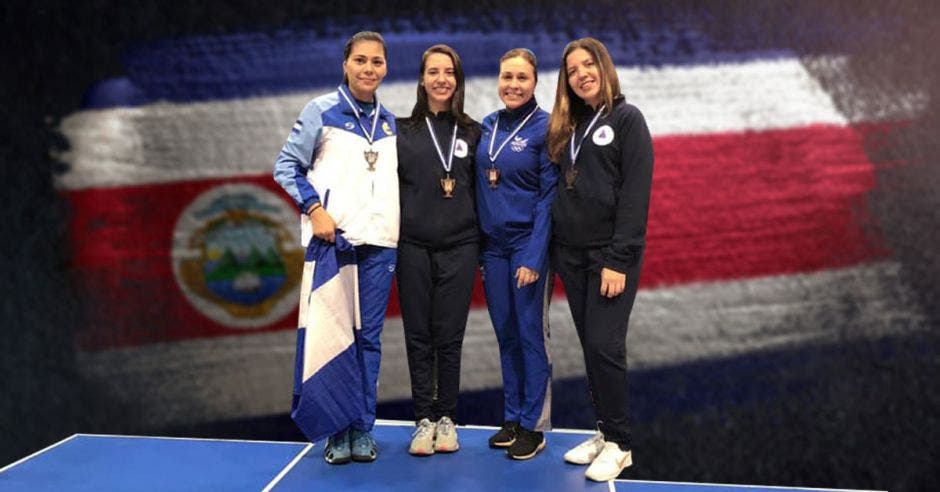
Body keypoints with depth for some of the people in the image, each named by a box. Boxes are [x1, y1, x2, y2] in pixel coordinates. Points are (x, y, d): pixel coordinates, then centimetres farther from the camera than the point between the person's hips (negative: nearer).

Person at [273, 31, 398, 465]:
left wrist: (394, 224, 8)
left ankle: (363, 428, 15)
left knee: (368, 336, 5)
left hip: (379, 242, 4)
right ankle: (336, 430, 12)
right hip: (333, 237, -3)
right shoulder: (321, 111, 0)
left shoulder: (389, 121, 13)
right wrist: (314, 208, -13)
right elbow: (286, 165, -1)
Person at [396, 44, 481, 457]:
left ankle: (446, 417, 17)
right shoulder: (402, 130, 5)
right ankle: (424, 418, 15)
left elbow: (480, 190, 11)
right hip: (413, 246, 0)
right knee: (418, 335, 4)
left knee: (449, 336, 5)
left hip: (459, 247, 1)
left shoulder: (472, 132, 8)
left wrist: (482, 241, 7)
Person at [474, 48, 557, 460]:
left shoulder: (545, 128, -7)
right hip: (492, 245, 5)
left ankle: (533, 425, 14)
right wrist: (477, 244, 6)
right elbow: (480, 187, 12)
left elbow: (549, 195, -11)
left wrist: (534, 256, -17)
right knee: (506, 335, 11)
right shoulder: (487, 126, 9)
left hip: (528, 244, -5)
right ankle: (511, 418, 23)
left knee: (530, 334, 1)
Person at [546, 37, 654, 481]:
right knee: (589, 347, 9)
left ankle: (619, 443, 7)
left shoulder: (627, 118, -4)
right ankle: (604, 432, 21)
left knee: (604, 346, -7)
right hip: (569, 253, 6)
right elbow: (560, 190, 13)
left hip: (609, 253, -6)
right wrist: (552, 247, 4)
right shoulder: (566, 125, 13)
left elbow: (636, 193, -11)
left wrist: (619, 259, -17)